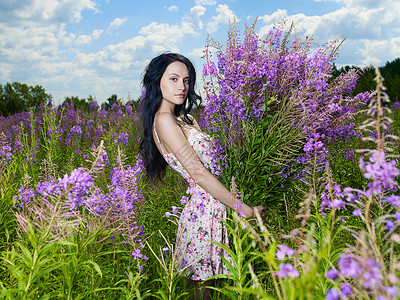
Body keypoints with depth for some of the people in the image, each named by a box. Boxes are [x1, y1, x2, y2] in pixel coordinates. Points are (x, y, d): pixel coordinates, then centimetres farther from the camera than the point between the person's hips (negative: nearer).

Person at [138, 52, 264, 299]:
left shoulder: (184, 118, 14)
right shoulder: (164, 120, -15)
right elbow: (199, 173, -19)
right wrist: (244, 209, -15)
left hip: (215, 207, 9)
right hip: (206, 208, -9)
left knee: (202, 279, 17)